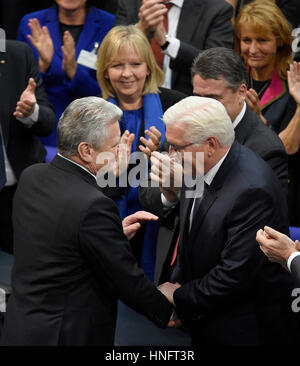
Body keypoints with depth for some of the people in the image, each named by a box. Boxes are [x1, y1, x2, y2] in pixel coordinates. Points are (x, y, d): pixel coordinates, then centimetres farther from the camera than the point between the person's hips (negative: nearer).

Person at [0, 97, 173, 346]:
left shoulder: (31, 177, -3)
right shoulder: (94, 206, -25)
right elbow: (127, 281, -16)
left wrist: (115, 233, 7)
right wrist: (168, 311, 0)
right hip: (68, 335, -8)